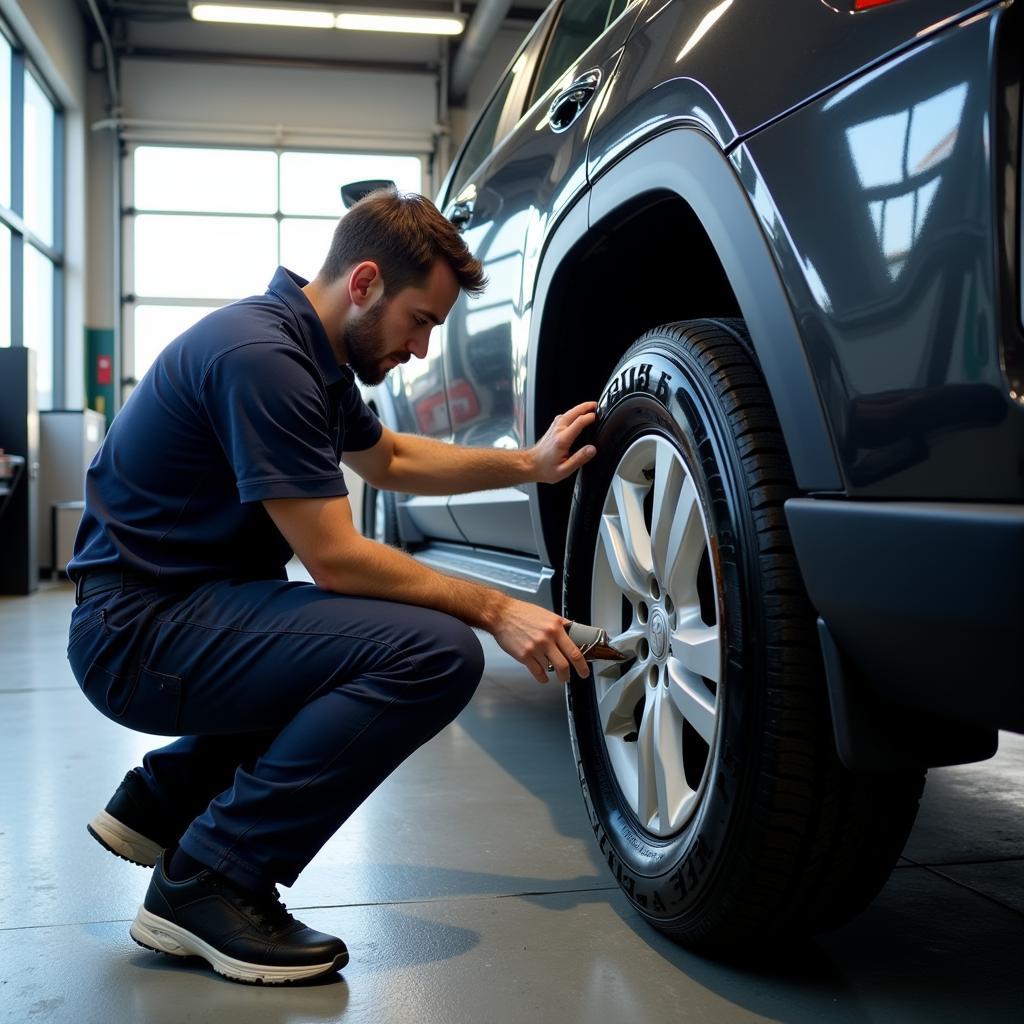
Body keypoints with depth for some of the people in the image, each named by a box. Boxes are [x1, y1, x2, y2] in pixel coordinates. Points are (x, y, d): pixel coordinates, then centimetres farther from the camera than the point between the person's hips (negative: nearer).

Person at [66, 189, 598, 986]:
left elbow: (389, 458, 25)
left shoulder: (308, 349, 10)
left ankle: (163, 800, 23)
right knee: (439, 652, -22)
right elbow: (334, 559, -22)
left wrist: (529, 464, 15)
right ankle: (208, 882, -11)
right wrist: (495, 610, -15)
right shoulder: (261, 355, -21)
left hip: (185, 606, 10)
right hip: (140, 633, -10)